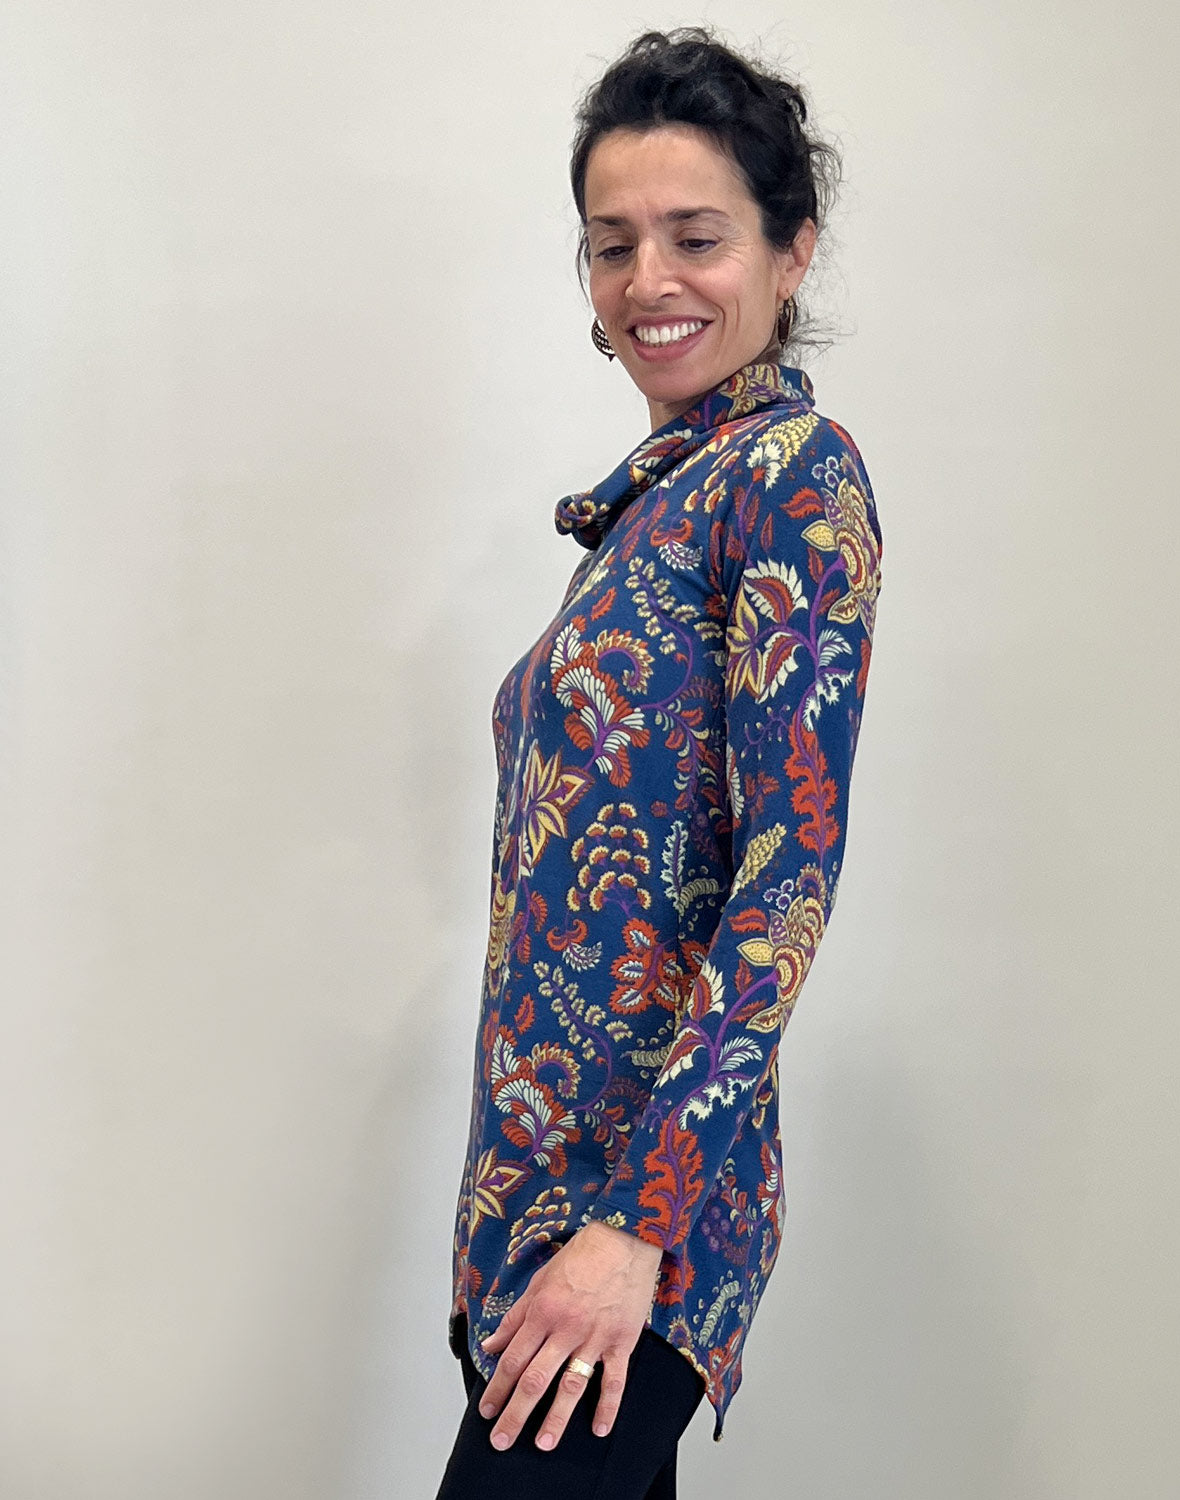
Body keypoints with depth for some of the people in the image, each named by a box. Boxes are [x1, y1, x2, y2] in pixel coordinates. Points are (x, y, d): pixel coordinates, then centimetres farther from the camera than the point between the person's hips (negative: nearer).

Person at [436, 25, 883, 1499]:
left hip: (648, 1169, -8)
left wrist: (637, 1221, -22)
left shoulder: (795, 474, -12)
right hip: (543, 1160, 8)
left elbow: (790, 877, -19)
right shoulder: (654, 491, 13)